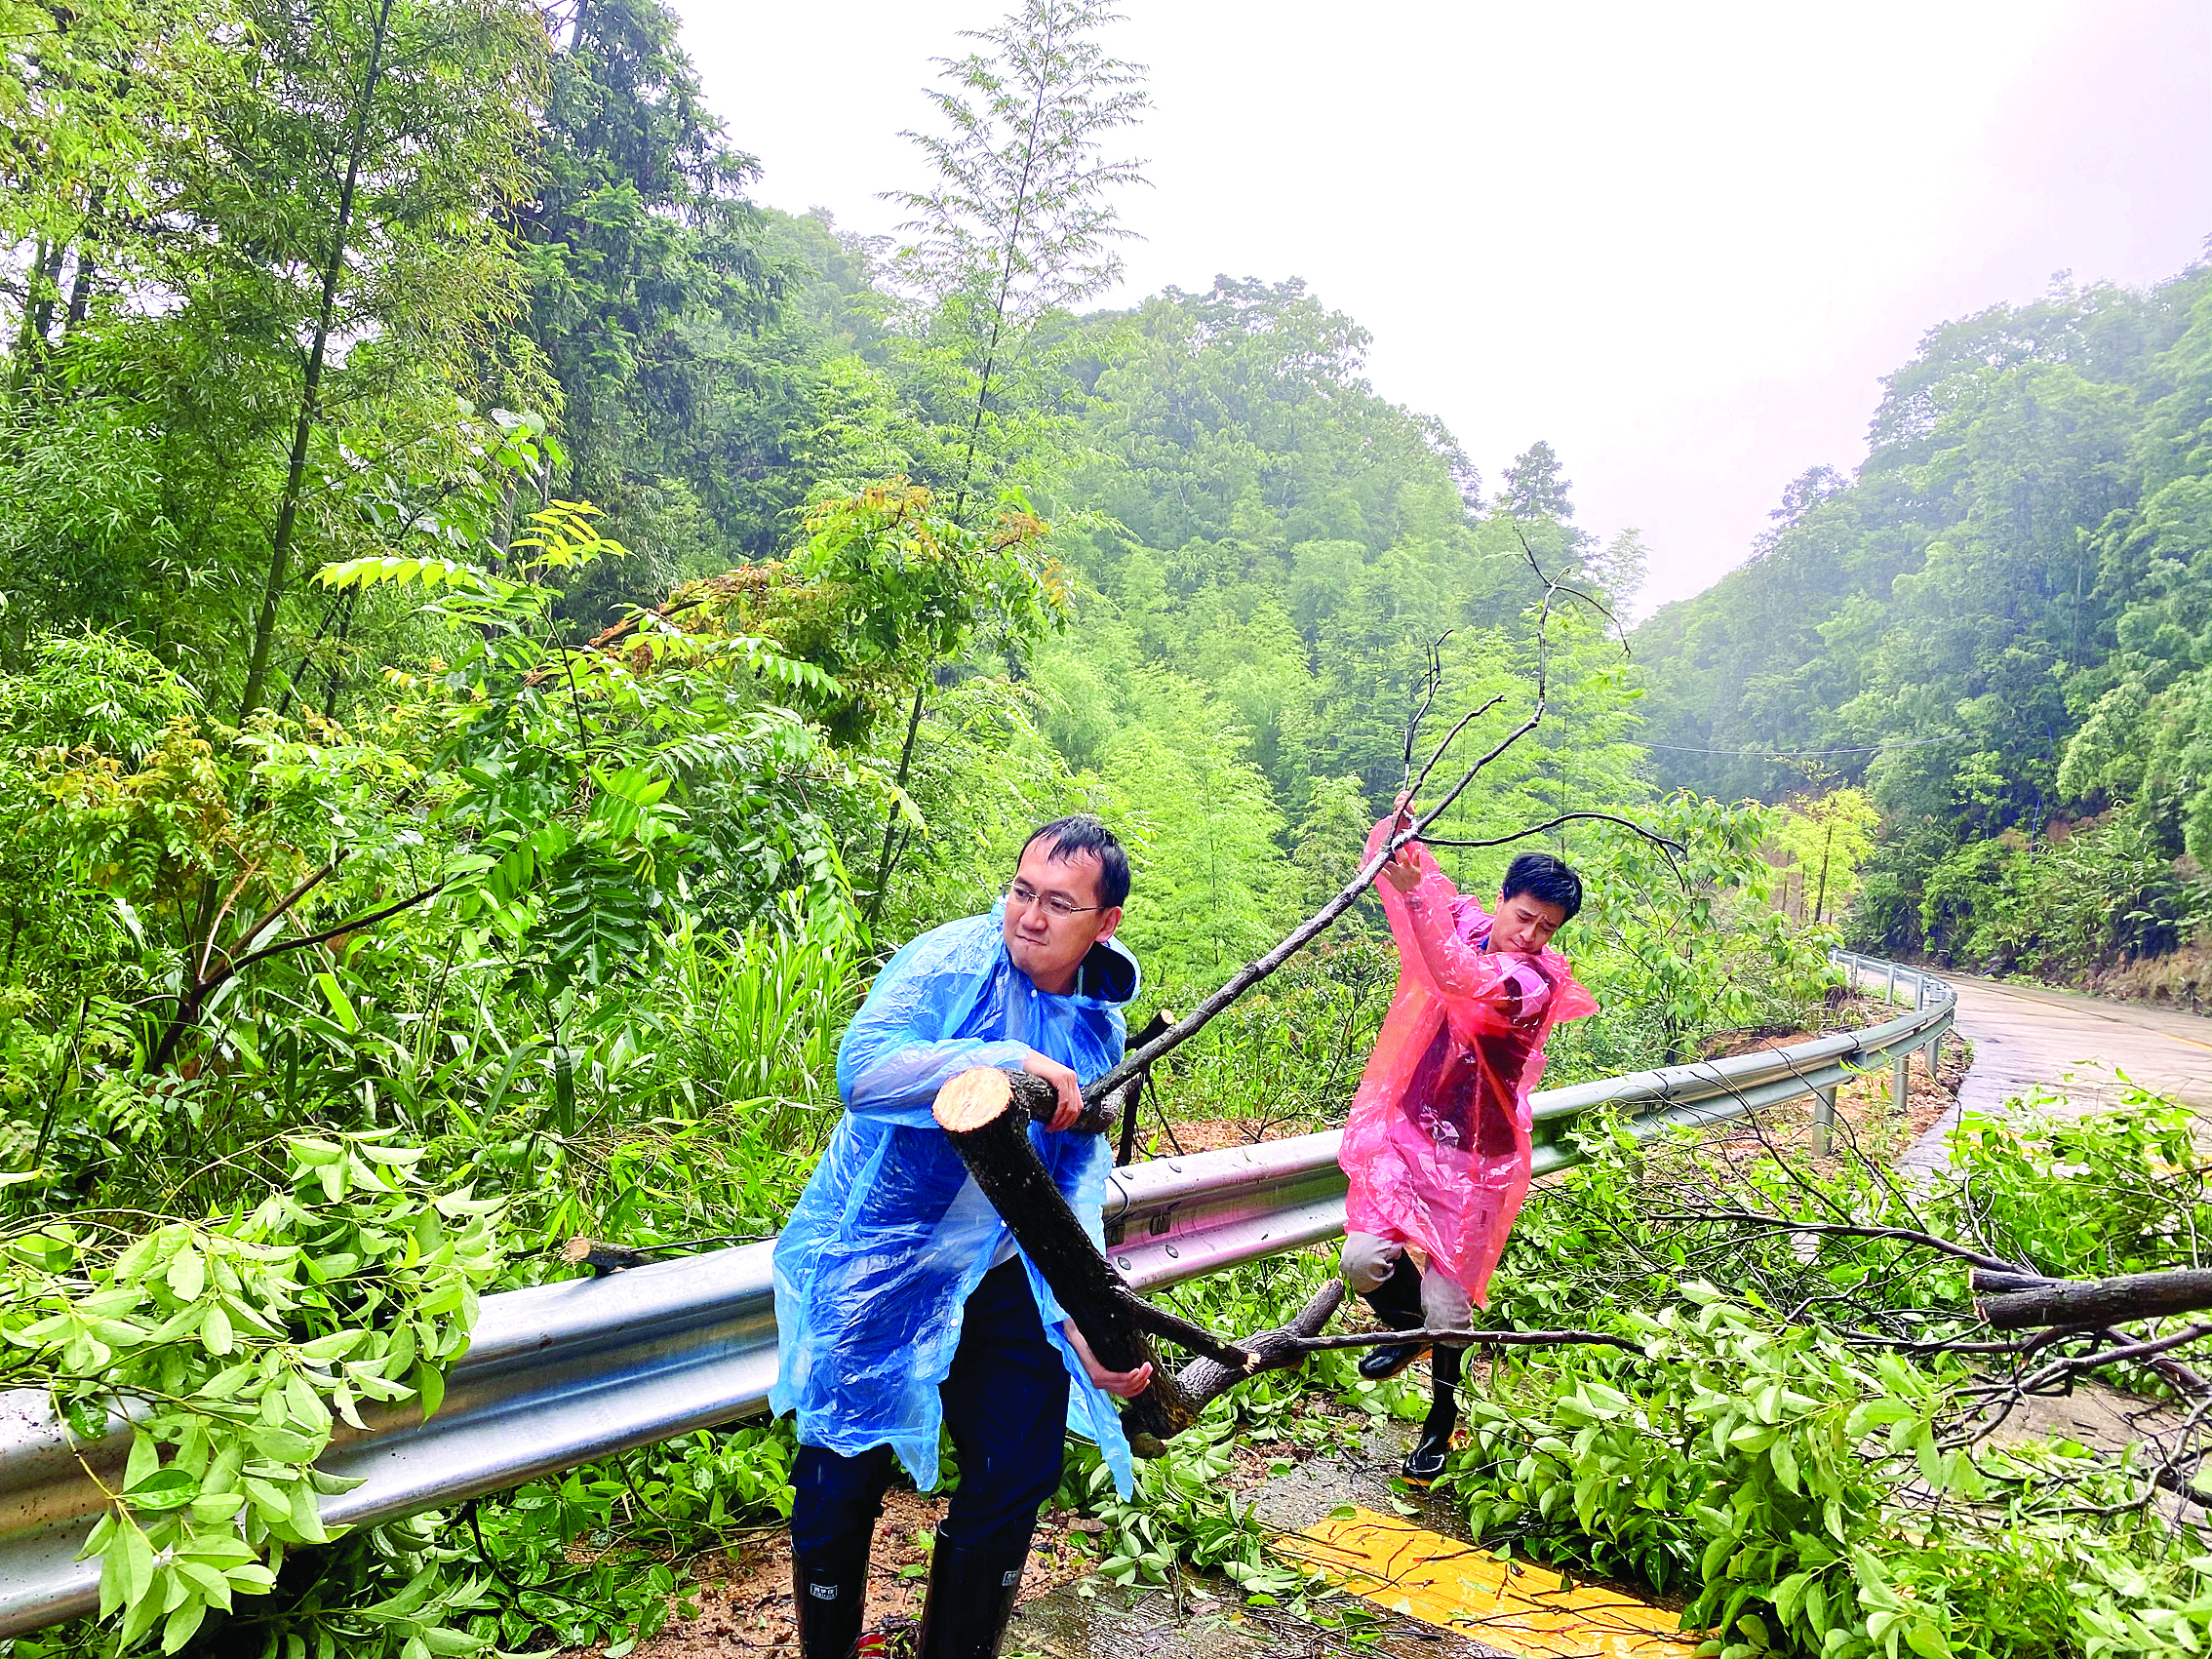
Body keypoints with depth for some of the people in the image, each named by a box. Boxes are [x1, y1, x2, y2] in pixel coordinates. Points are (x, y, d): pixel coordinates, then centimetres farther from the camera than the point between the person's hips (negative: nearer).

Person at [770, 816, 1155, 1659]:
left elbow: (1077, 1178, -1)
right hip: (878, 1266, -5)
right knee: (842, 1484, 6)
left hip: (1000, 1274, 5)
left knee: (1014, 1477, 14)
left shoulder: (1099, 1023, -1)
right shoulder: (948, 961, -19)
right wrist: (1012, 1060, -42)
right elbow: (862, 1069, -35)